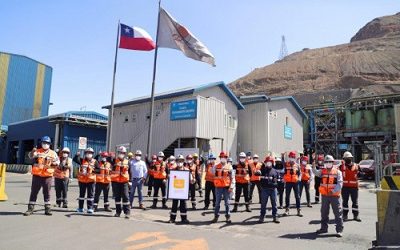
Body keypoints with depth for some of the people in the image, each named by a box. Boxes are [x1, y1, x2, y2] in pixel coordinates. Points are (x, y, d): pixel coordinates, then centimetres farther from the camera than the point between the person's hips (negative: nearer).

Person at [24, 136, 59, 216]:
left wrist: (54, 162, -14)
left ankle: (47, 209, 14)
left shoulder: (53, 153, 8)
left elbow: (57, 162, 8)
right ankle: (30, 208, 12)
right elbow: (31, 156, -17)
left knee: (47, 193, 7)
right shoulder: (37, 151, 3)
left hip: (48, 176, 1)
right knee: (34, 192, 4)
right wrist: (32, 152, -39)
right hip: (37, 175, -1)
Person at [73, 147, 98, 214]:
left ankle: (90, 208, 9)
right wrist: (77, 155, -30)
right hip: (82, 180, 2)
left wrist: (94, 170, -18)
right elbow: (75, 159, -13)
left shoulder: (95, 162, 0)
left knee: (90, 195, 2)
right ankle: (80, 208, 23)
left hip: (91, 180, -1)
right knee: (81, 194, 12)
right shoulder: (82, 160, 3)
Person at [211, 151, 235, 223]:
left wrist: (231, 187, -8)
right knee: (217, 202, 7)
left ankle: (228, 217, 15)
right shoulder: (216, 166, 5)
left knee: (227, 203, 6)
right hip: (218, 187, 1)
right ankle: (216, 216, 16)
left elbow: (232, 178, 0)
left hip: (226, 187, 0)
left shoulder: (229, 167, 3)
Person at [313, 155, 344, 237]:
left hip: (335, 195, -4)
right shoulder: (322, 171, 8)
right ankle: (324, 228, 26)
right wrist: (314, 166, -30)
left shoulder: (337, 172, -2)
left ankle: (339, 230, 8)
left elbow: (340, 183, -10)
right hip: (324, 195, 4)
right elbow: (316, 172, -11)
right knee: (324, 212, 13)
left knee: (337, 213, 0)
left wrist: (333, 191, -21)